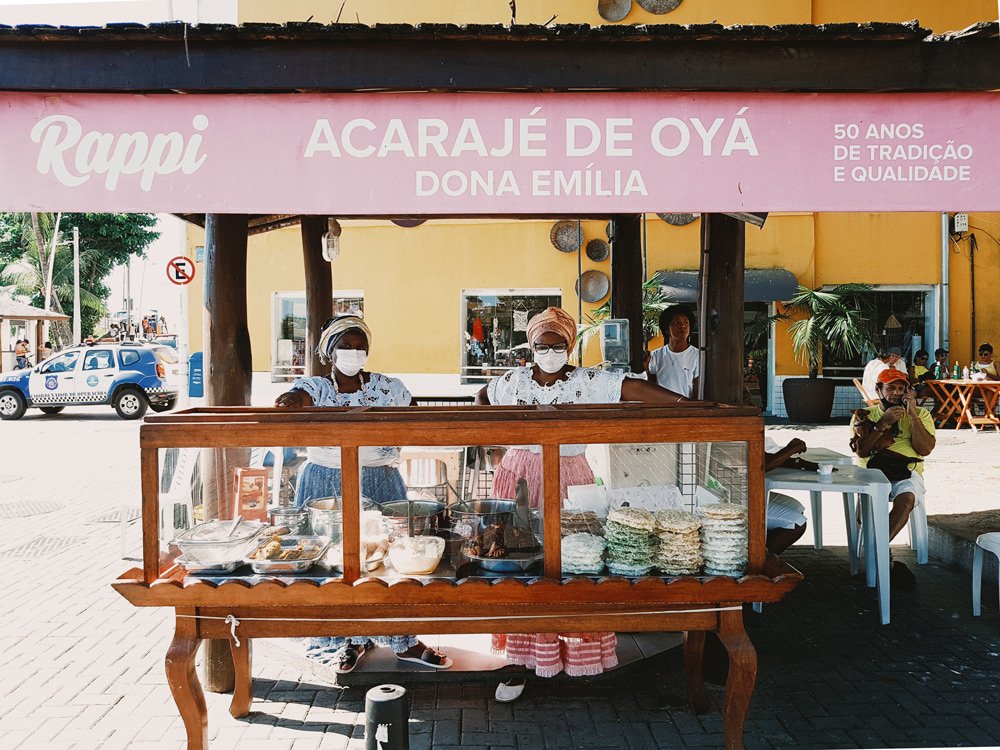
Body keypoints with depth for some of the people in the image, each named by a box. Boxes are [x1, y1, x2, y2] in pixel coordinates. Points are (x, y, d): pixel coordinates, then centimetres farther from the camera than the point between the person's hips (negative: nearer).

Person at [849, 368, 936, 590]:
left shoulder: (921, 414, 19)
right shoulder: (864, 415, 19)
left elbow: (925, 449, 2)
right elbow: (861, 451, 3)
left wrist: (913, 414, -2)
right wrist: (883, 423, -4)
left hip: (907, 473, 0)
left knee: (906, 499, -35)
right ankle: (885, 559, -32)